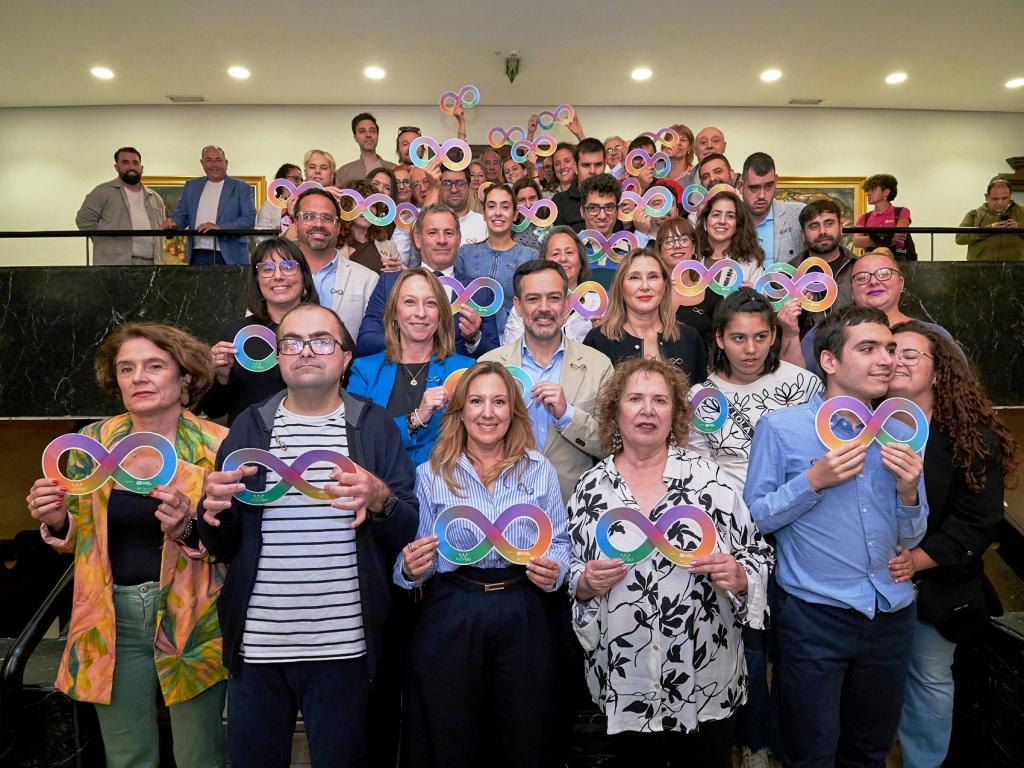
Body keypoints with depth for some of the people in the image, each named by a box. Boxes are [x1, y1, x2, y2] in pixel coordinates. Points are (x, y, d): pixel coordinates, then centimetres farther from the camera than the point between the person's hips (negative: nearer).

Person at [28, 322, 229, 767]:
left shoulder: (216, 445, -10)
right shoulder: (92, 442, 1)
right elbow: (79, 537, 12)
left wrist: (190, 528, -24)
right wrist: (56, 520, -9)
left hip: (192, 621, -3)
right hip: (113, 621, 3)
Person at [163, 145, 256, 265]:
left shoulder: (241, 187, 4)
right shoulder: (191, 186, 17)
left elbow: (250, 219, -5)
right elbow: (182, 214, 19)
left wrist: (220, 227, -18)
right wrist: (173, 222, -5)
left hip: (230, 258, -3)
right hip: (198, 256, 3)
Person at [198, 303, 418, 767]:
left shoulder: (376, 427, 0)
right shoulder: (248, 427, 4)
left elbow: (409, 533, -3)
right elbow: (222, 548, 7)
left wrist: (380, 499, -22)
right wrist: (214, 509, -14)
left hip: (343, 644, -1)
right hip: (256, 642, 2)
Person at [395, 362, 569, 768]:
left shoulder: (540, 470, 3)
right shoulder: (431, 474, 1)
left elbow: (560, 543, 7)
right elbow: (410, 564, 3)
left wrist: (555, 571, -14)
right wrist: (411, 570, -18)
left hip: (523, 617, 1)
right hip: (449, 619, 0)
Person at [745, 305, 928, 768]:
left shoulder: (901, 434, 5)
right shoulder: (780, 427, -9)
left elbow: (911, 539, 9)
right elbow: (753, 517, -9)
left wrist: (909, 492, -10)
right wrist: (813, 481, -20)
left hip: (891, 614, 5)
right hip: (814, 613, -4)